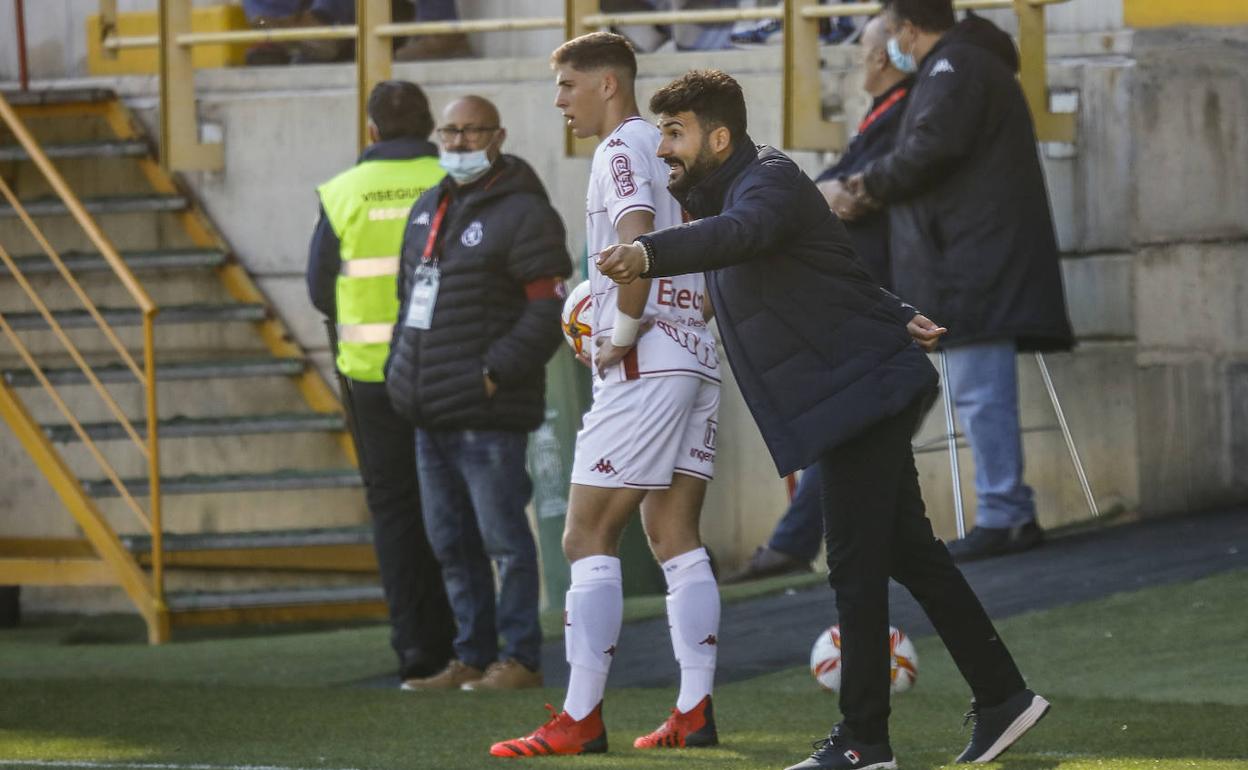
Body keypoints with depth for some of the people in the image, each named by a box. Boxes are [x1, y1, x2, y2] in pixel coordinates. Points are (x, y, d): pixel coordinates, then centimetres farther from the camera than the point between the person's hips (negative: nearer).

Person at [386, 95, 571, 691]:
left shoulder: (521, 214, -9)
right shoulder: (428, 209, 18)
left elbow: (549, 309, -14)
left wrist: (494, 373, -19)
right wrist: (399, 369, 15)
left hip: (488, 415, -9)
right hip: (431, 414, 9)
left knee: (503, 537, -5)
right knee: (450, 542, 11)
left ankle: (520, 658, 1)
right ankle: (472, 658, 18)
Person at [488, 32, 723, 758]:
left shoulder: (622, 149, -9)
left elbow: (637, 242, -24)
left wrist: (622, 334, -15)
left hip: (644, 368, -9)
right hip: (699, 357, 9)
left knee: (589, 536, -7)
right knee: (676, 535, 10)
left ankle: (581, 718, -11)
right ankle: (696, 711, 5)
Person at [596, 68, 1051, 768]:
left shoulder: (769, 181, -16)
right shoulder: (726, 190, 16)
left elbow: (741, 233, -40)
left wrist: (648, 255, -57)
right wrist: (899, 318, 31)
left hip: (863, 390, -11)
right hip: (866, 394, 11)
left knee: (856, 566, -8)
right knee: (908, 552, 14)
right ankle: (1003, 696, 20)